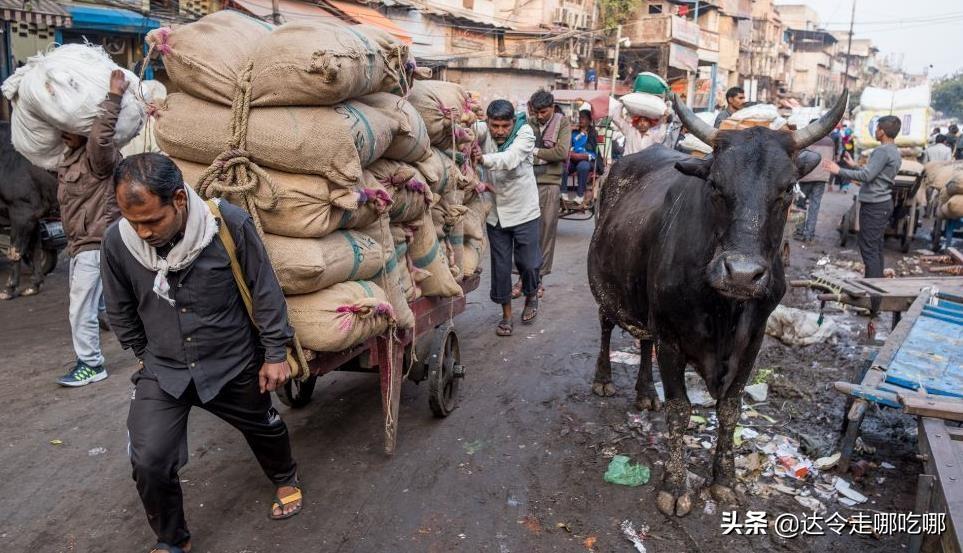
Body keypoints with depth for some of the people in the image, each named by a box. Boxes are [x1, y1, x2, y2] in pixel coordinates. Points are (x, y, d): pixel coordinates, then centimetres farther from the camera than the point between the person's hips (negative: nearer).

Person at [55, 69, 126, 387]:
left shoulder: (98, 157, -17)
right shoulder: (71, 158, 13)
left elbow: (101, 136, -38)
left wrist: (114, 97, -34)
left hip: (94, 245, -10)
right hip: (80, 244, 10)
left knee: (81, 311, -4)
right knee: (103, 303, 20)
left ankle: (90, 365, 8)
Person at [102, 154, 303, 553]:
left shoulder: (230, 224, -24)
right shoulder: (117, 240, -15)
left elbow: (265, 292, -12)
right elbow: (120, 311, 4)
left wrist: (275, 354, -7)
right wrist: (145, 356, 14)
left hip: (234, 364, -1)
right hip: (162, 371, 2)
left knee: (263, 428, 20)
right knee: (149, 460, -10)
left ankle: (285, 479, 55)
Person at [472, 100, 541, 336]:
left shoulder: (525, 133, -14)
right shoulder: (484, 131, -6)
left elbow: (510, 159, -32)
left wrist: (483, 159, -48)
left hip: (523, 210, -2)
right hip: (496, 212, 2)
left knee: (528, 262, 3)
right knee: (500, 266, 7)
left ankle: (531, 296, 35)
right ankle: (506, 314, 22)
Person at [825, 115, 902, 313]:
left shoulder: (882, 151, -16)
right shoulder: (894, 153, 16)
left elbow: (867, 176, -21)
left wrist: (839, 171, -15)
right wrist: (854, 165, 30)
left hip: (874, 205, -10)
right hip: (883, 203, 10)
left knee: (869, 249, -8)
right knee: (876, 248, 16)